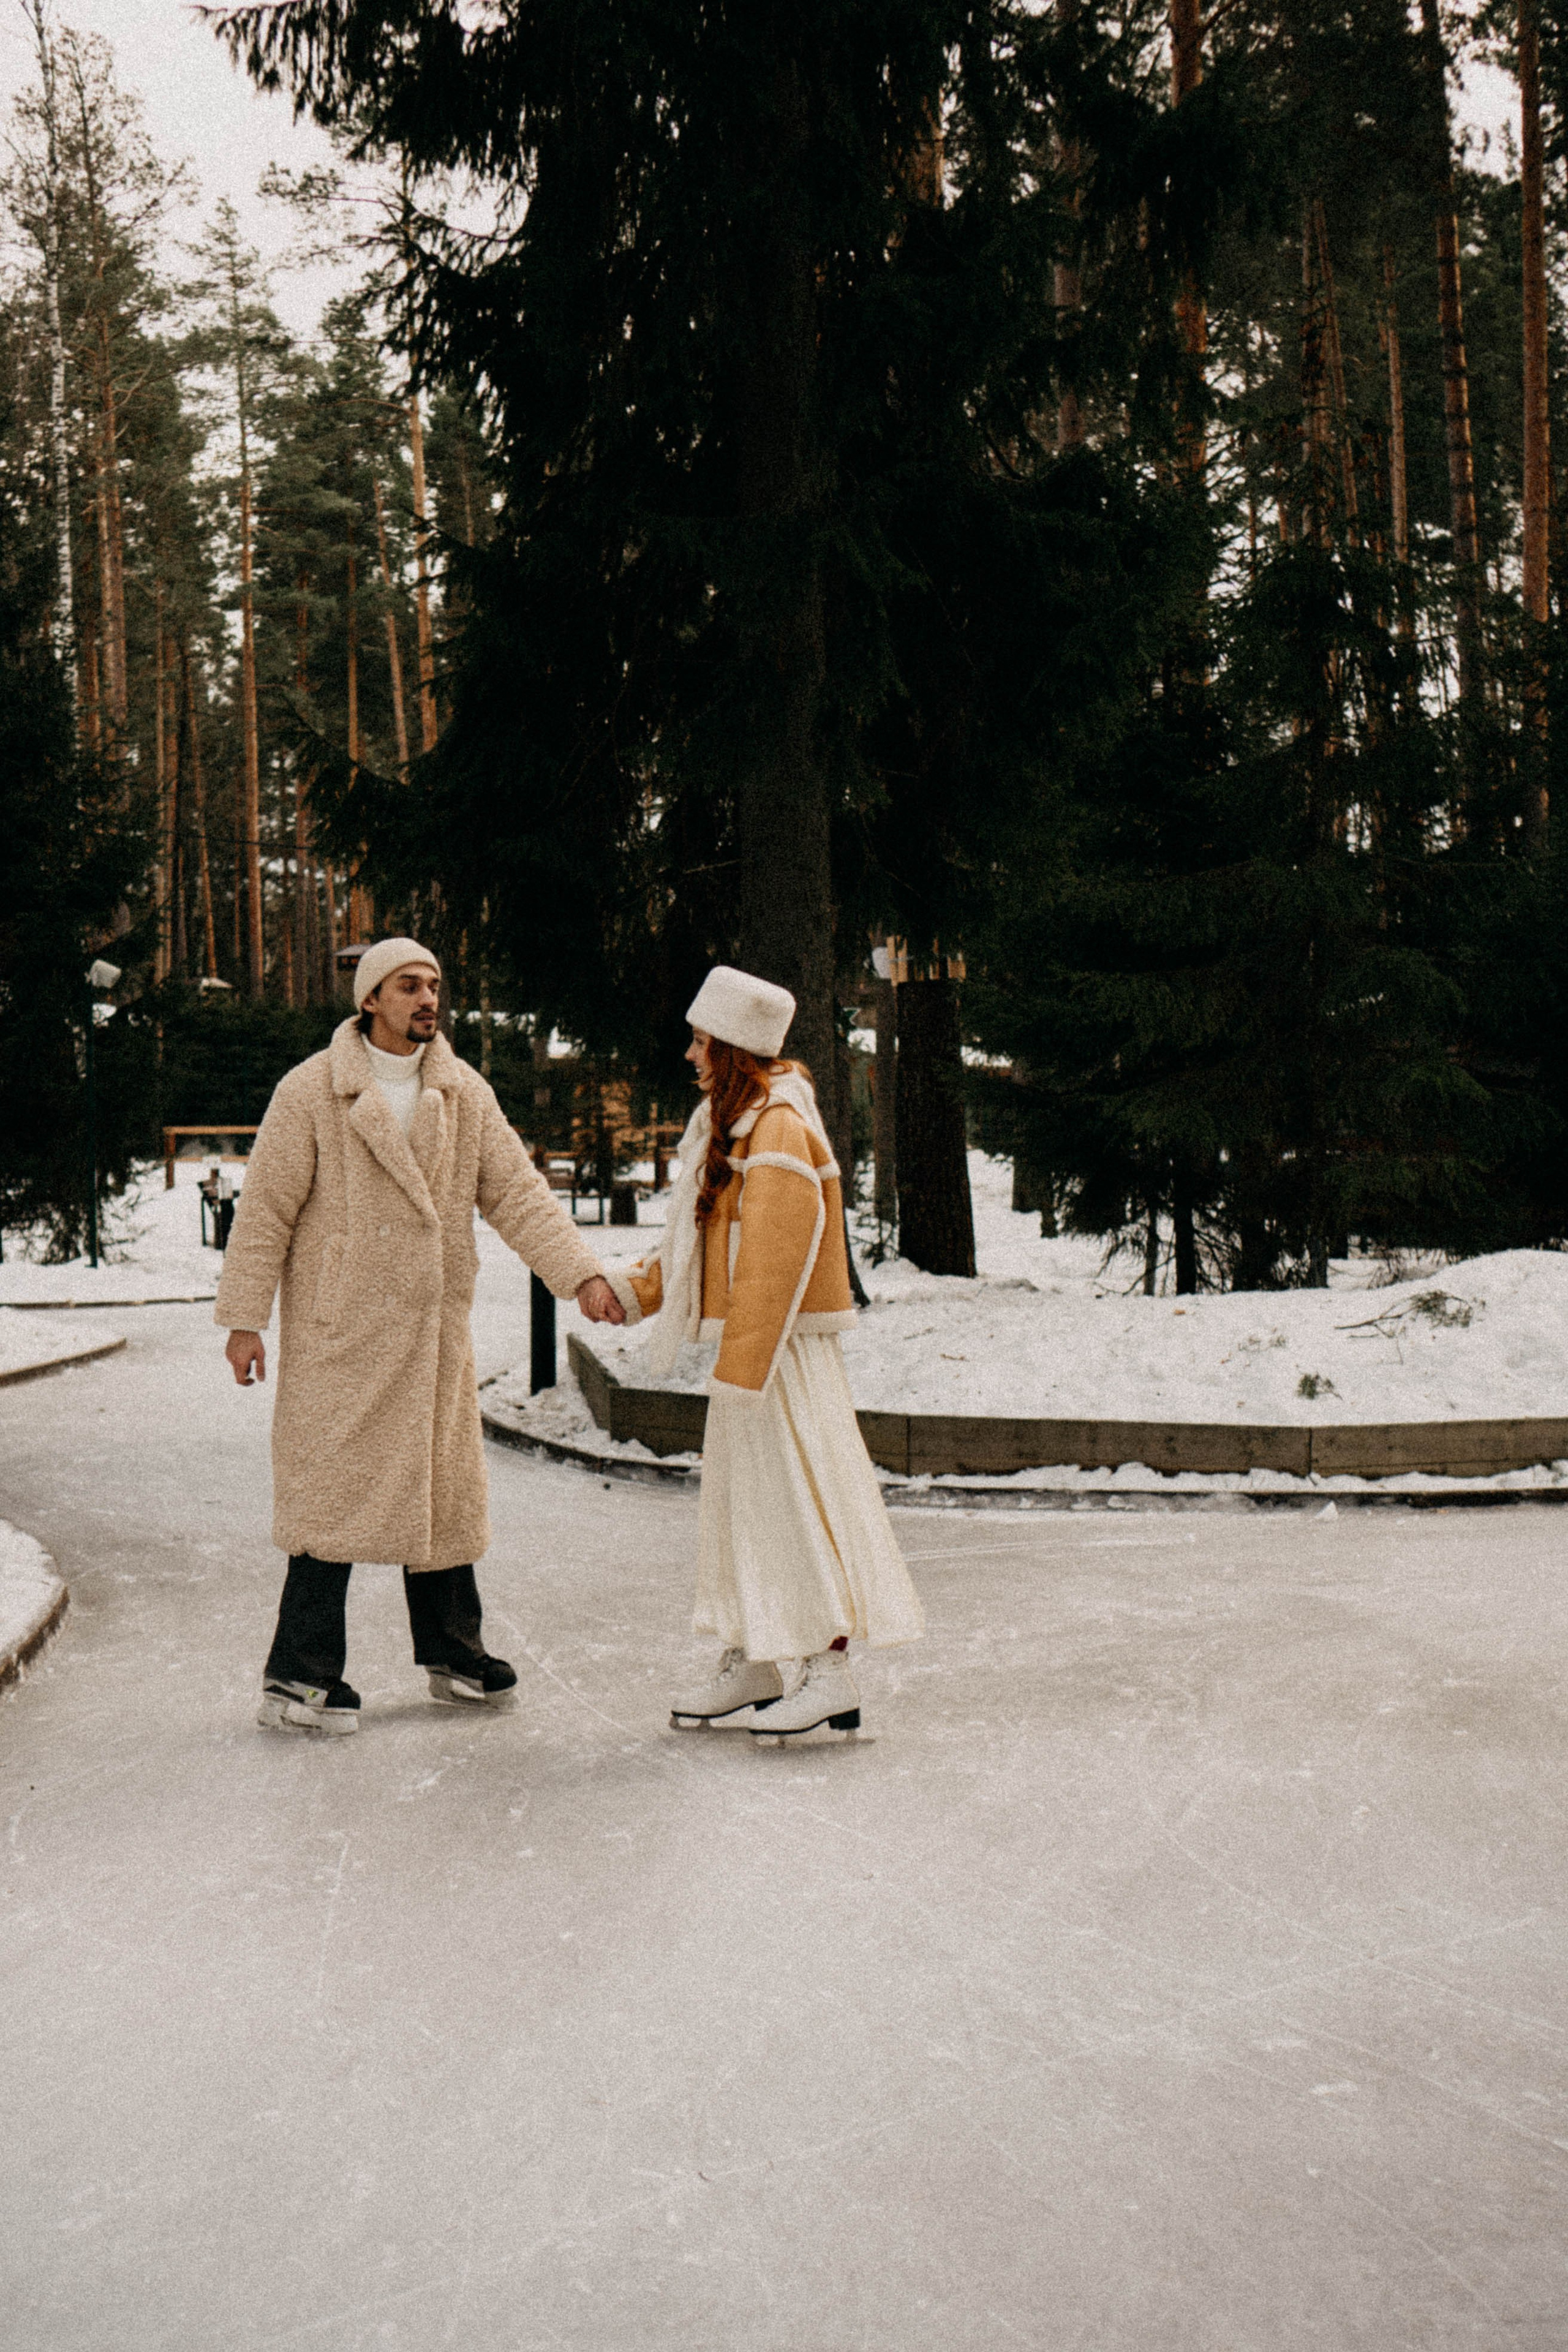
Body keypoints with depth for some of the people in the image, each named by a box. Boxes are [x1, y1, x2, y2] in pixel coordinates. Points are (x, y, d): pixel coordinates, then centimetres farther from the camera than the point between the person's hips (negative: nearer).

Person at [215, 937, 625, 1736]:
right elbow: (265, 1212, -6)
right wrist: (244, 1319, -8)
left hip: (433, 1332, 5)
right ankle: (299, 1676, 4)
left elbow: (516, 1192, 2)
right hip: (338, 1335, -5)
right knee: (332, 1490, -5)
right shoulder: (310, 1093, -7)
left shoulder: (465, 1094, 7)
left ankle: (450, 1652, 27)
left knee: (444, 1487, 12)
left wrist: (580, 1274, -9)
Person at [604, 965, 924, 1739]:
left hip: (784, 1349, -10)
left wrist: (739, 1370, -22)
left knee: (792, 1497, -6)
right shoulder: (732, 1124, 15)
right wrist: (634, 1290, 16)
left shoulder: (780, 1132, -18)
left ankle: (827, 1670, 0)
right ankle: (750, 1663, 24)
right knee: (738, 1494, 14)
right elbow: (703, 1243, 23)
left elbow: (774, 1264, -22)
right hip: (749, 1345, 10)